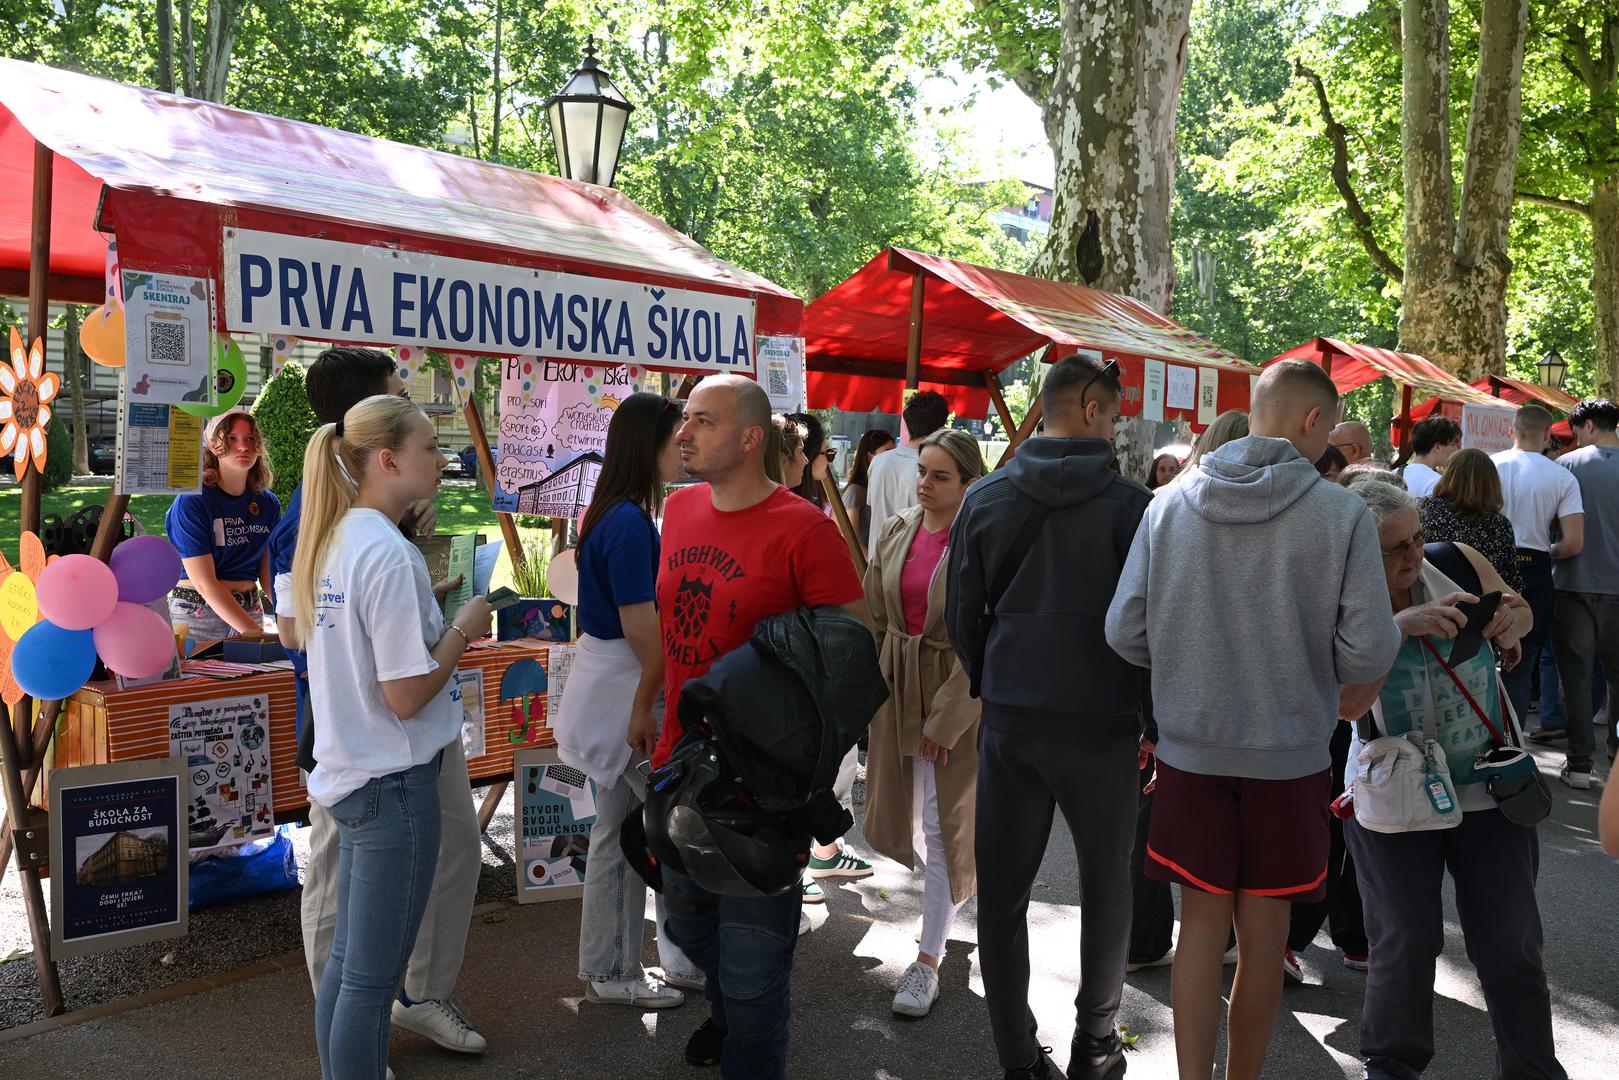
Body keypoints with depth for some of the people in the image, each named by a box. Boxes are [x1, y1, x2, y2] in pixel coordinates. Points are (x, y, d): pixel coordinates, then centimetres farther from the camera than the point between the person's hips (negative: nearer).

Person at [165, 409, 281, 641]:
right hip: (196, 611, -5)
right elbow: (204, 583, -18)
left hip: (249, 609, 5)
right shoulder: (191, 502, -14)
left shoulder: (268, 503, 3)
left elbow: (269, 573, 2)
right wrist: (254, 632, -23)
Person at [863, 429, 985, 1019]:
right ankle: (953, 890, 46)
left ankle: (928, 960, 11)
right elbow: (873, 617, 8)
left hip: (957, 694, -6)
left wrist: (945, 720, -18)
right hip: (897, 686, 6)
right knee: (900, 811, 17)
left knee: (945, 825, 1)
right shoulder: (896, 533, 2)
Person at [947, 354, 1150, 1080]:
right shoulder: (1131, 506, -10)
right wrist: (1155, 720, 6)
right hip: (1101, 725, -2)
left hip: (1009, 722, 3)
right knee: (1106, 886, 16)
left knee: (1002, 891, 10)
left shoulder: (985, 500, 0)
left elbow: (961, 615, 6)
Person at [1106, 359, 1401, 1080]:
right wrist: (1305, 656, 11)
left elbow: (1124, 632, -2)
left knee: (1202, 923, 10)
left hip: (1189, 748, 2)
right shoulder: (1343, 515, -10)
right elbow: (1369, 653, -11)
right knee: (1263, 930, 13)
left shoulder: (1170, 504, -3)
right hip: (1290, 753, -1)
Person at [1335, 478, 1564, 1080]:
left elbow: (1521, 611, 14)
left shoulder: (1459, 564, -6)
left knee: (1511, 945, 7)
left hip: (1490, 789, 2)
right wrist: (1398, 628, -31)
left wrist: (1510, 623, -10)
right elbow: (1345, 704, -24)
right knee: (1406, 940, 8)